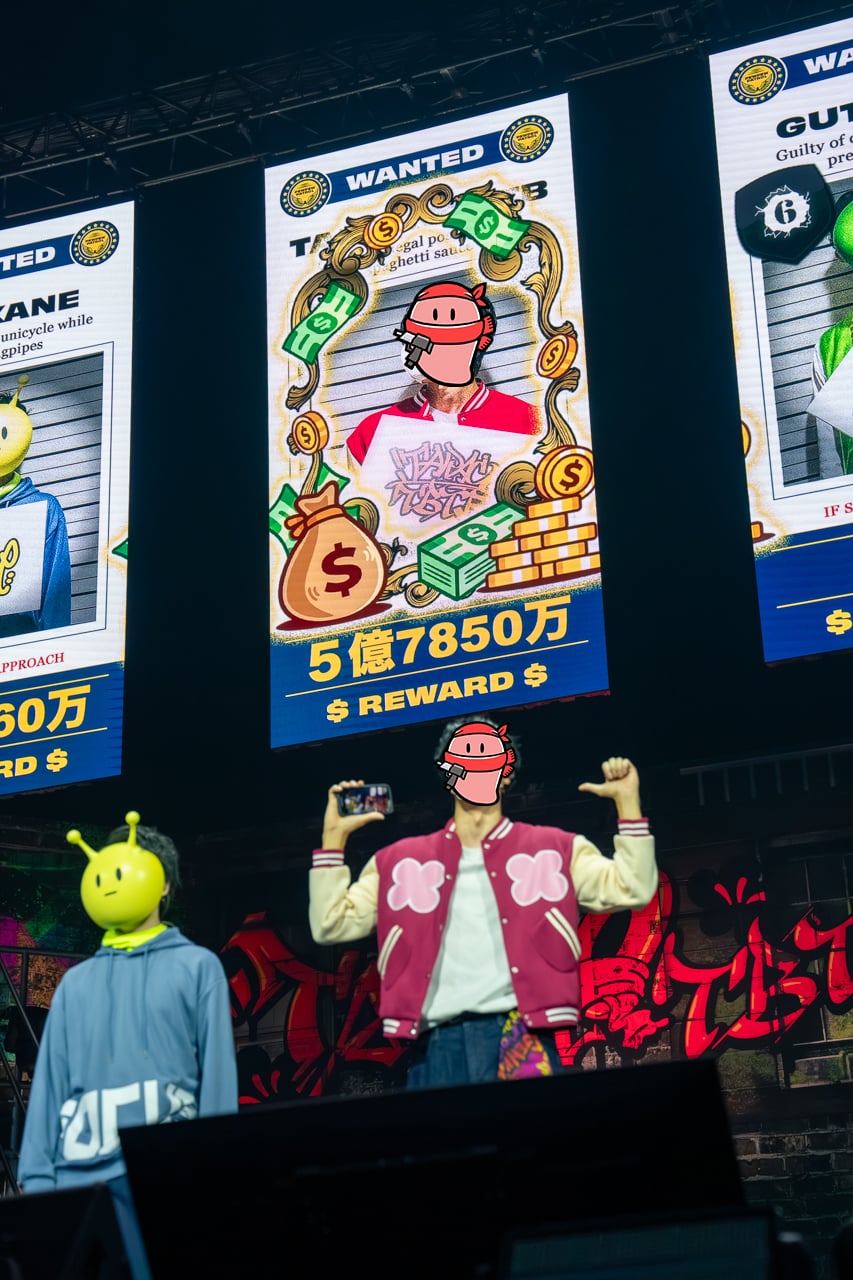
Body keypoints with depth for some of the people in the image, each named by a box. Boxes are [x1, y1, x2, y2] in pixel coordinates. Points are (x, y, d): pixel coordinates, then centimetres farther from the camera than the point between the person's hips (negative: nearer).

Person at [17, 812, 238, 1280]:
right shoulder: (77, 982, 19)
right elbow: (49, 1084, 14)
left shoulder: (197, 966, 8)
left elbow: (217, 1074, 3)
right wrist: (37, 1175, 4)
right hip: (81, 1174, 3)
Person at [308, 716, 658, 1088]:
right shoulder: (401, 863, 19)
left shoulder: (554, 851, 15)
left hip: (518, 1040, -2)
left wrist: (627, 801, 2)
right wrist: (334, 836, 11)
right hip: (436, 1046, 2)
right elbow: (332, 924, 16)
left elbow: (630, 889, 7)